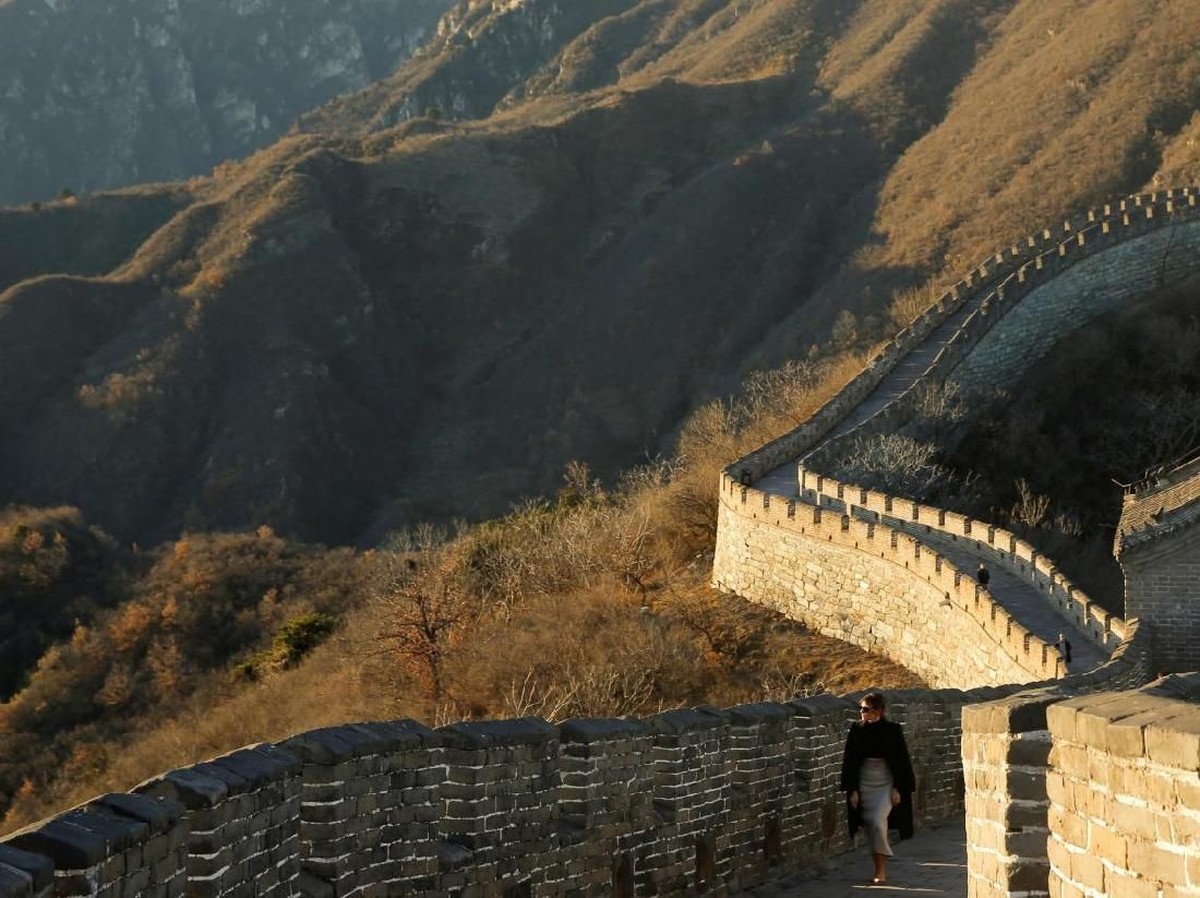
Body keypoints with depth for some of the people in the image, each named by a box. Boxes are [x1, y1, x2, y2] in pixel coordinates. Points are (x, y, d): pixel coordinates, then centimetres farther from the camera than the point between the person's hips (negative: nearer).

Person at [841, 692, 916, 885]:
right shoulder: (856, 731, 0)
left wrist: (898, 789, -7)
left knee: (878, 821, -20)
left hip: (886, 784, -3)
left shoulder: (892, 730, -6)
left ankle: (881, 870, -11)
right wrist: (852, 790, -1)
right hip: (864, 785, 3)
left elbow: (901, 761, -3)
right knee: (870, 826, 4)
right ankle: (879, 869, 16)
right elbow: (849, 761, 3)